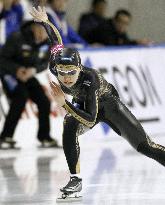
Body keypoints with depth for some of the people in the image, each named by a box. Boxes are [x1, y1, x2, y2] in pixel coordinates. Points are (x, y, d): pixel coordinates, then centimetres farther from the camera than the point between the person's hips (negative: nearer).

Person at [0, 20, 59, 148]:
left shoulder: (48, 42, -11)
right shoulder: (17, 39, -27)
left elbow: (45, 63, -1)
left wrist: (34, 70, -22)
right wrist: (17, 69, -34)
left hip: (28, 75, 6)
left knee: (44, 101, 0)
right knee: (21, 96, -28)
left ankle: (44, 137, 22)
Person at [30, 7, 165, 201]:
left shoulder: (89, 78, -43)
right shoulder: (55, 66, -29)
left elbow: (90, 120, -44)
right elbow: (56, 40, -7)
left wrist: (64, 104, -52)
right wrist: (44, 21, 10)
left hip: (109, 103, -4)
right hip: (83, 105, 4)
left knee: (144, 145, -4)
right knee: (69, 128, -30)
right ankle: (75, 180, -23)